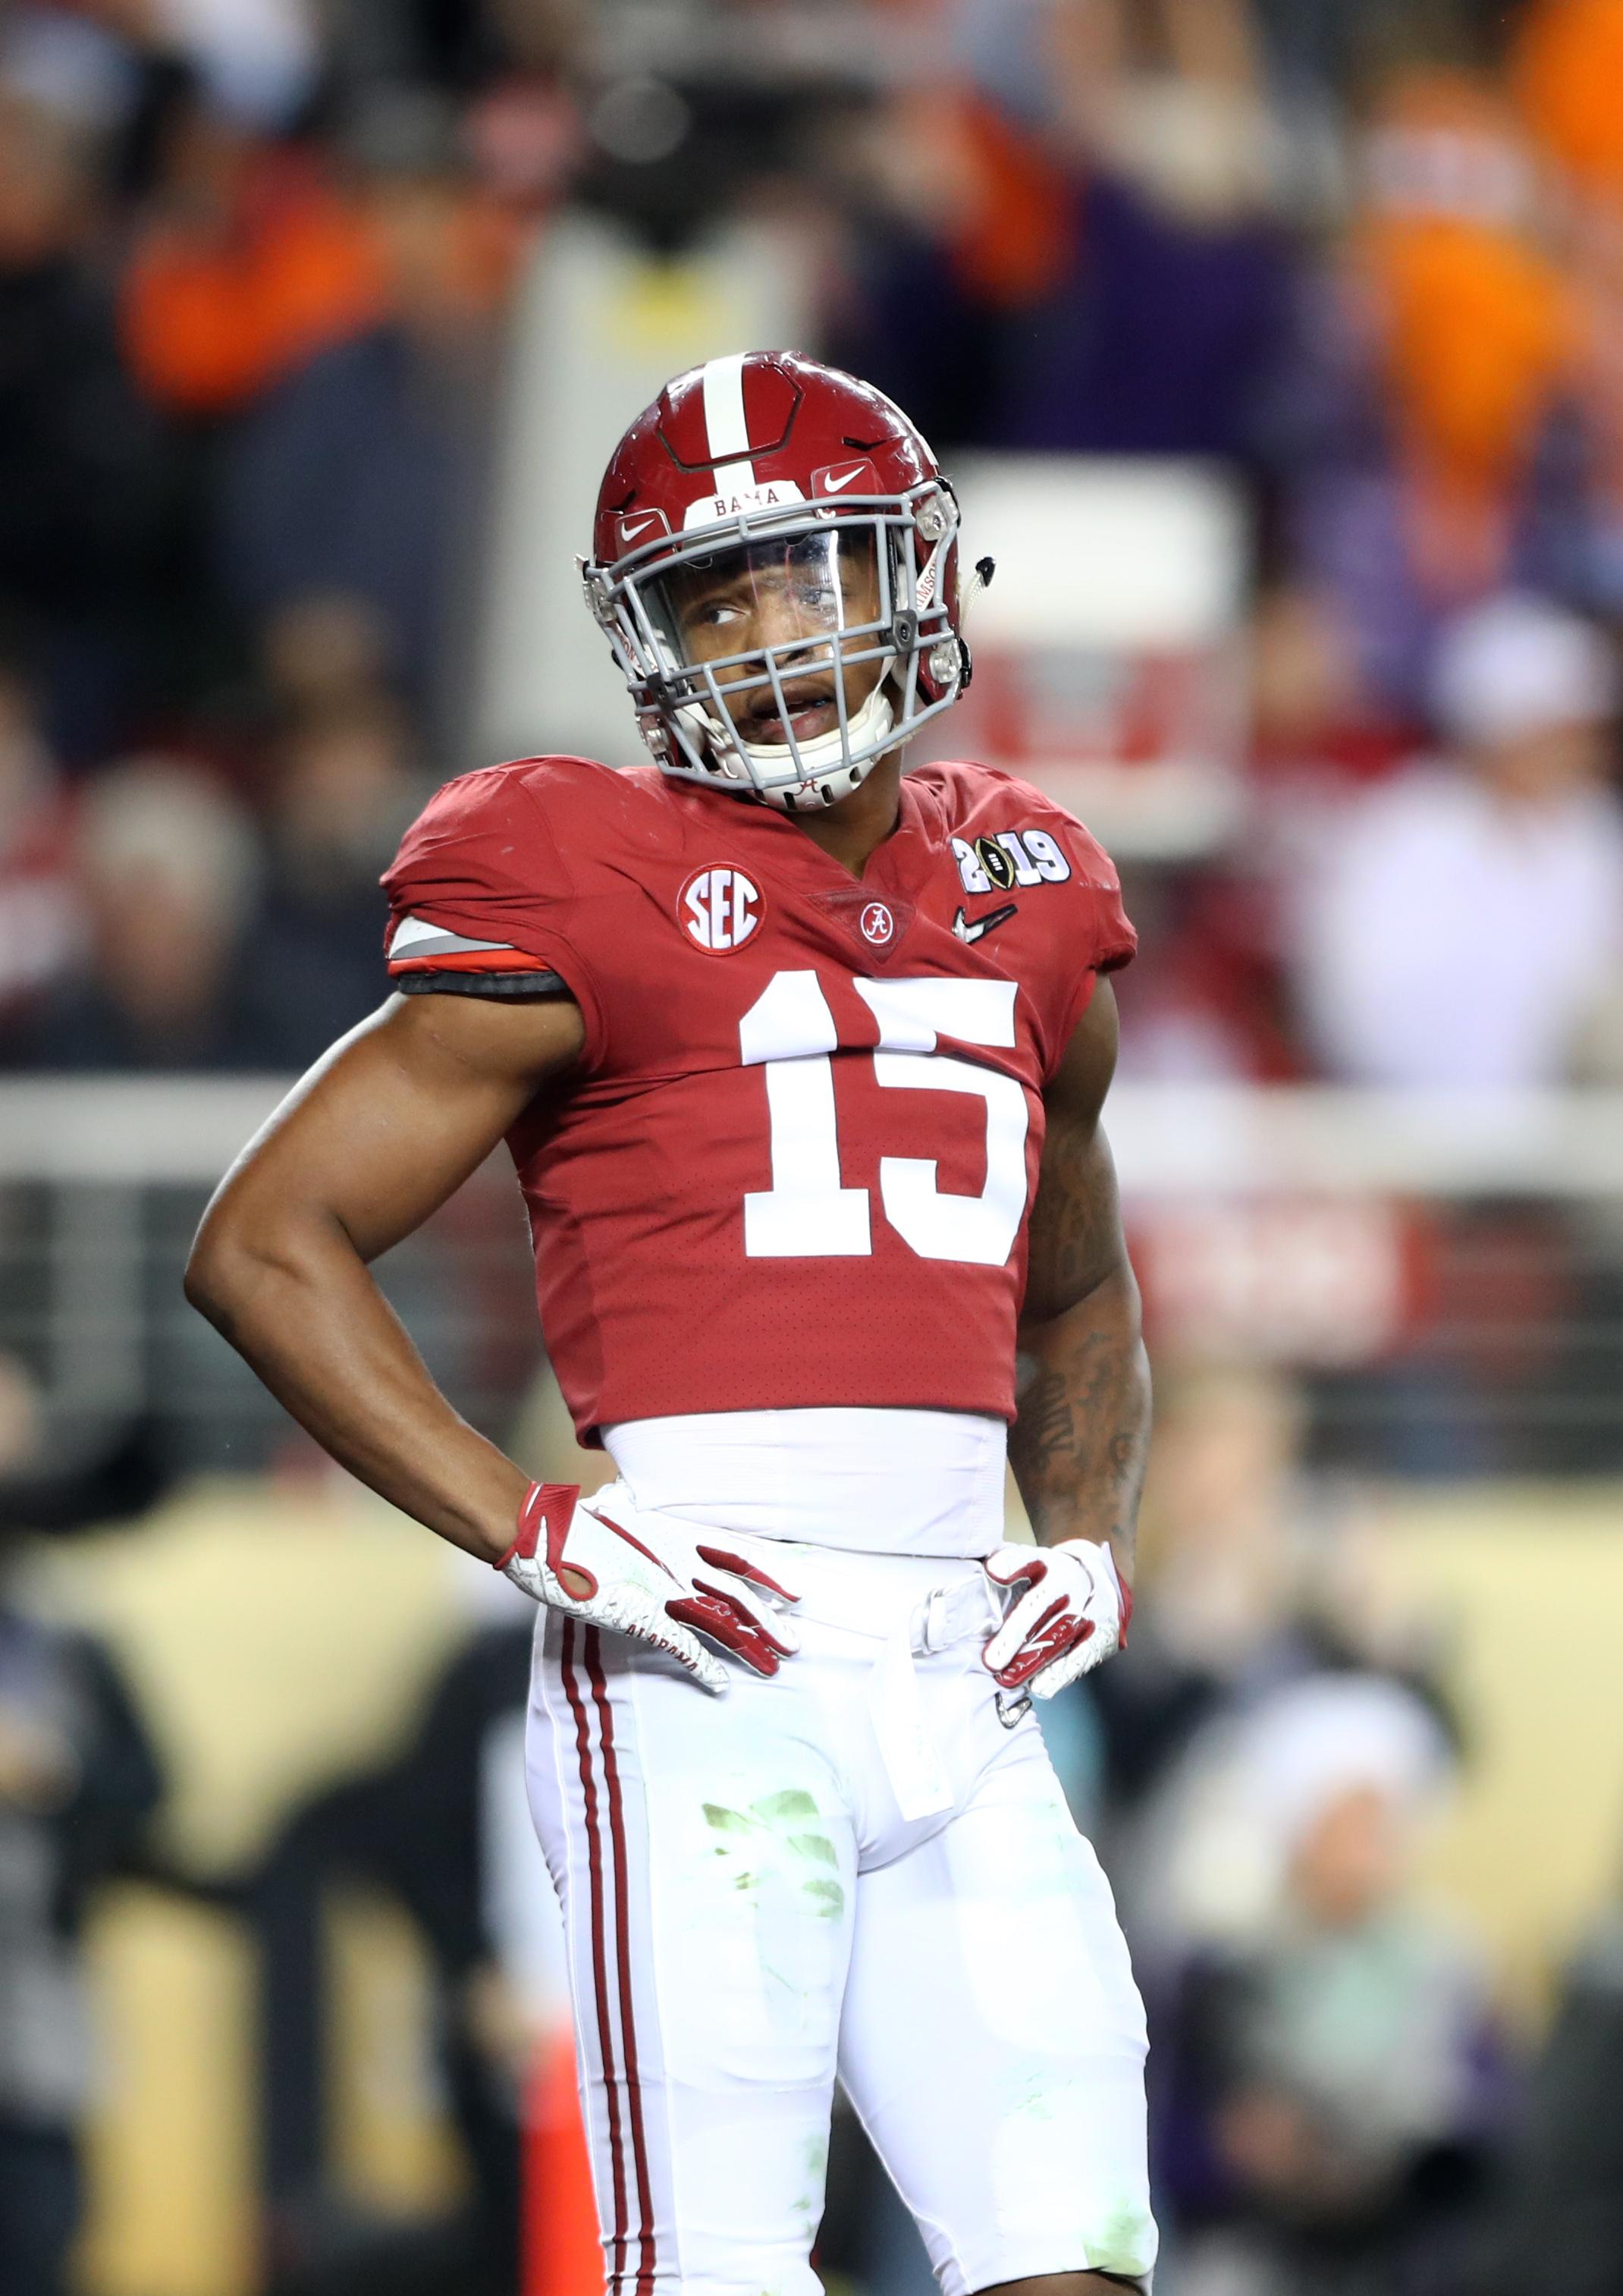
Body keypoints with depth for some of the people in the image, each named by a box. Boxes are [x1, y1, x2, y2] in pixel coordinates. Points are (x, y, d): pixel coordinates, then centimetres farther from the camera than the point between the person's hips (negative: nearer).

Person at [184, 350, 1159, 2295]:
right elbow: (264, 1246, -1)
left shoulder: (1024, 916, 18)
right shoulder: (594, 911, 0)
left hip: (959, 1694, 6)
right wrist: (541, 1538, -9)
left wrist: (1087, 1531, 14)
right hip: (713, 1677, -6)